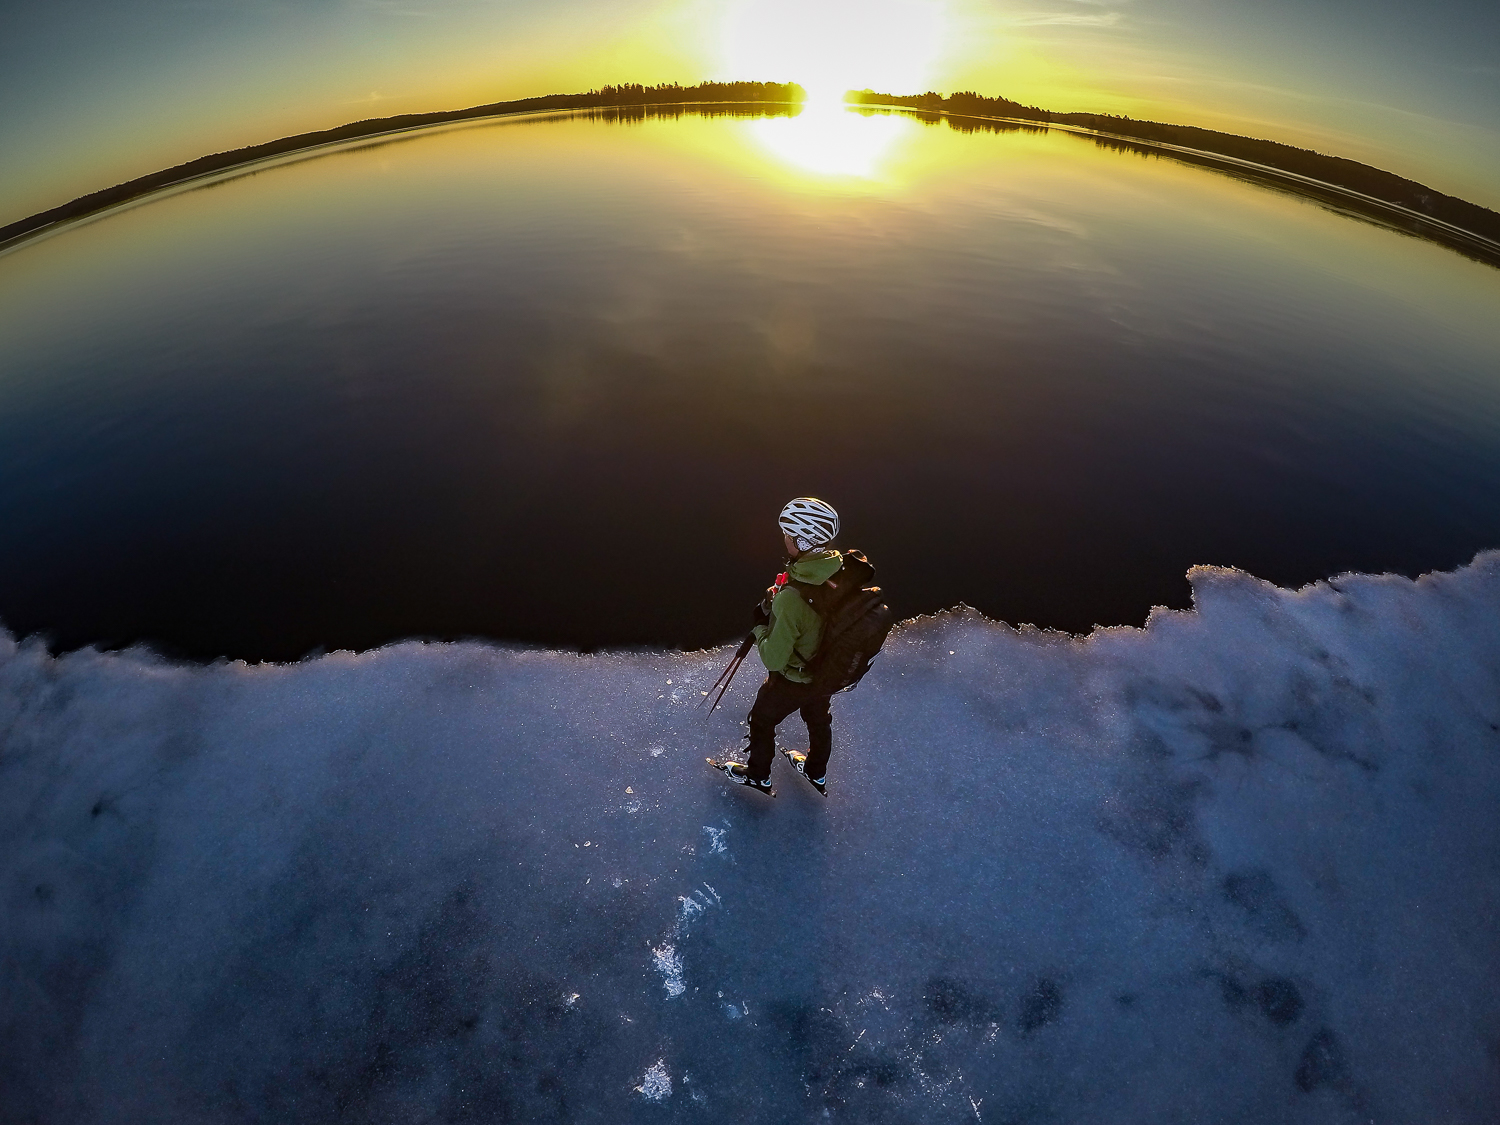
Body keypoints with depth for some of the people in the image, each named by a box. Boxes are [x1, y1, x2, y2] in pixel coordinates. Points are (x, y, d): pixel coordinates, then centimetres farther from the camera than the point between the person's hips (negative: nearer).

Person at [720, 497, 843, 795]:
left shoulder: (791, 599, -42)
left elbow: (774, 659, -32)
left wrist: (761, 625, -15)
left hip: (792, 682, -6)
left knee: (762, 721, 24)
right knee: (819, 719, 32)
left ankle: (758, 776, 50)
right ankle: (816, 773, 60)